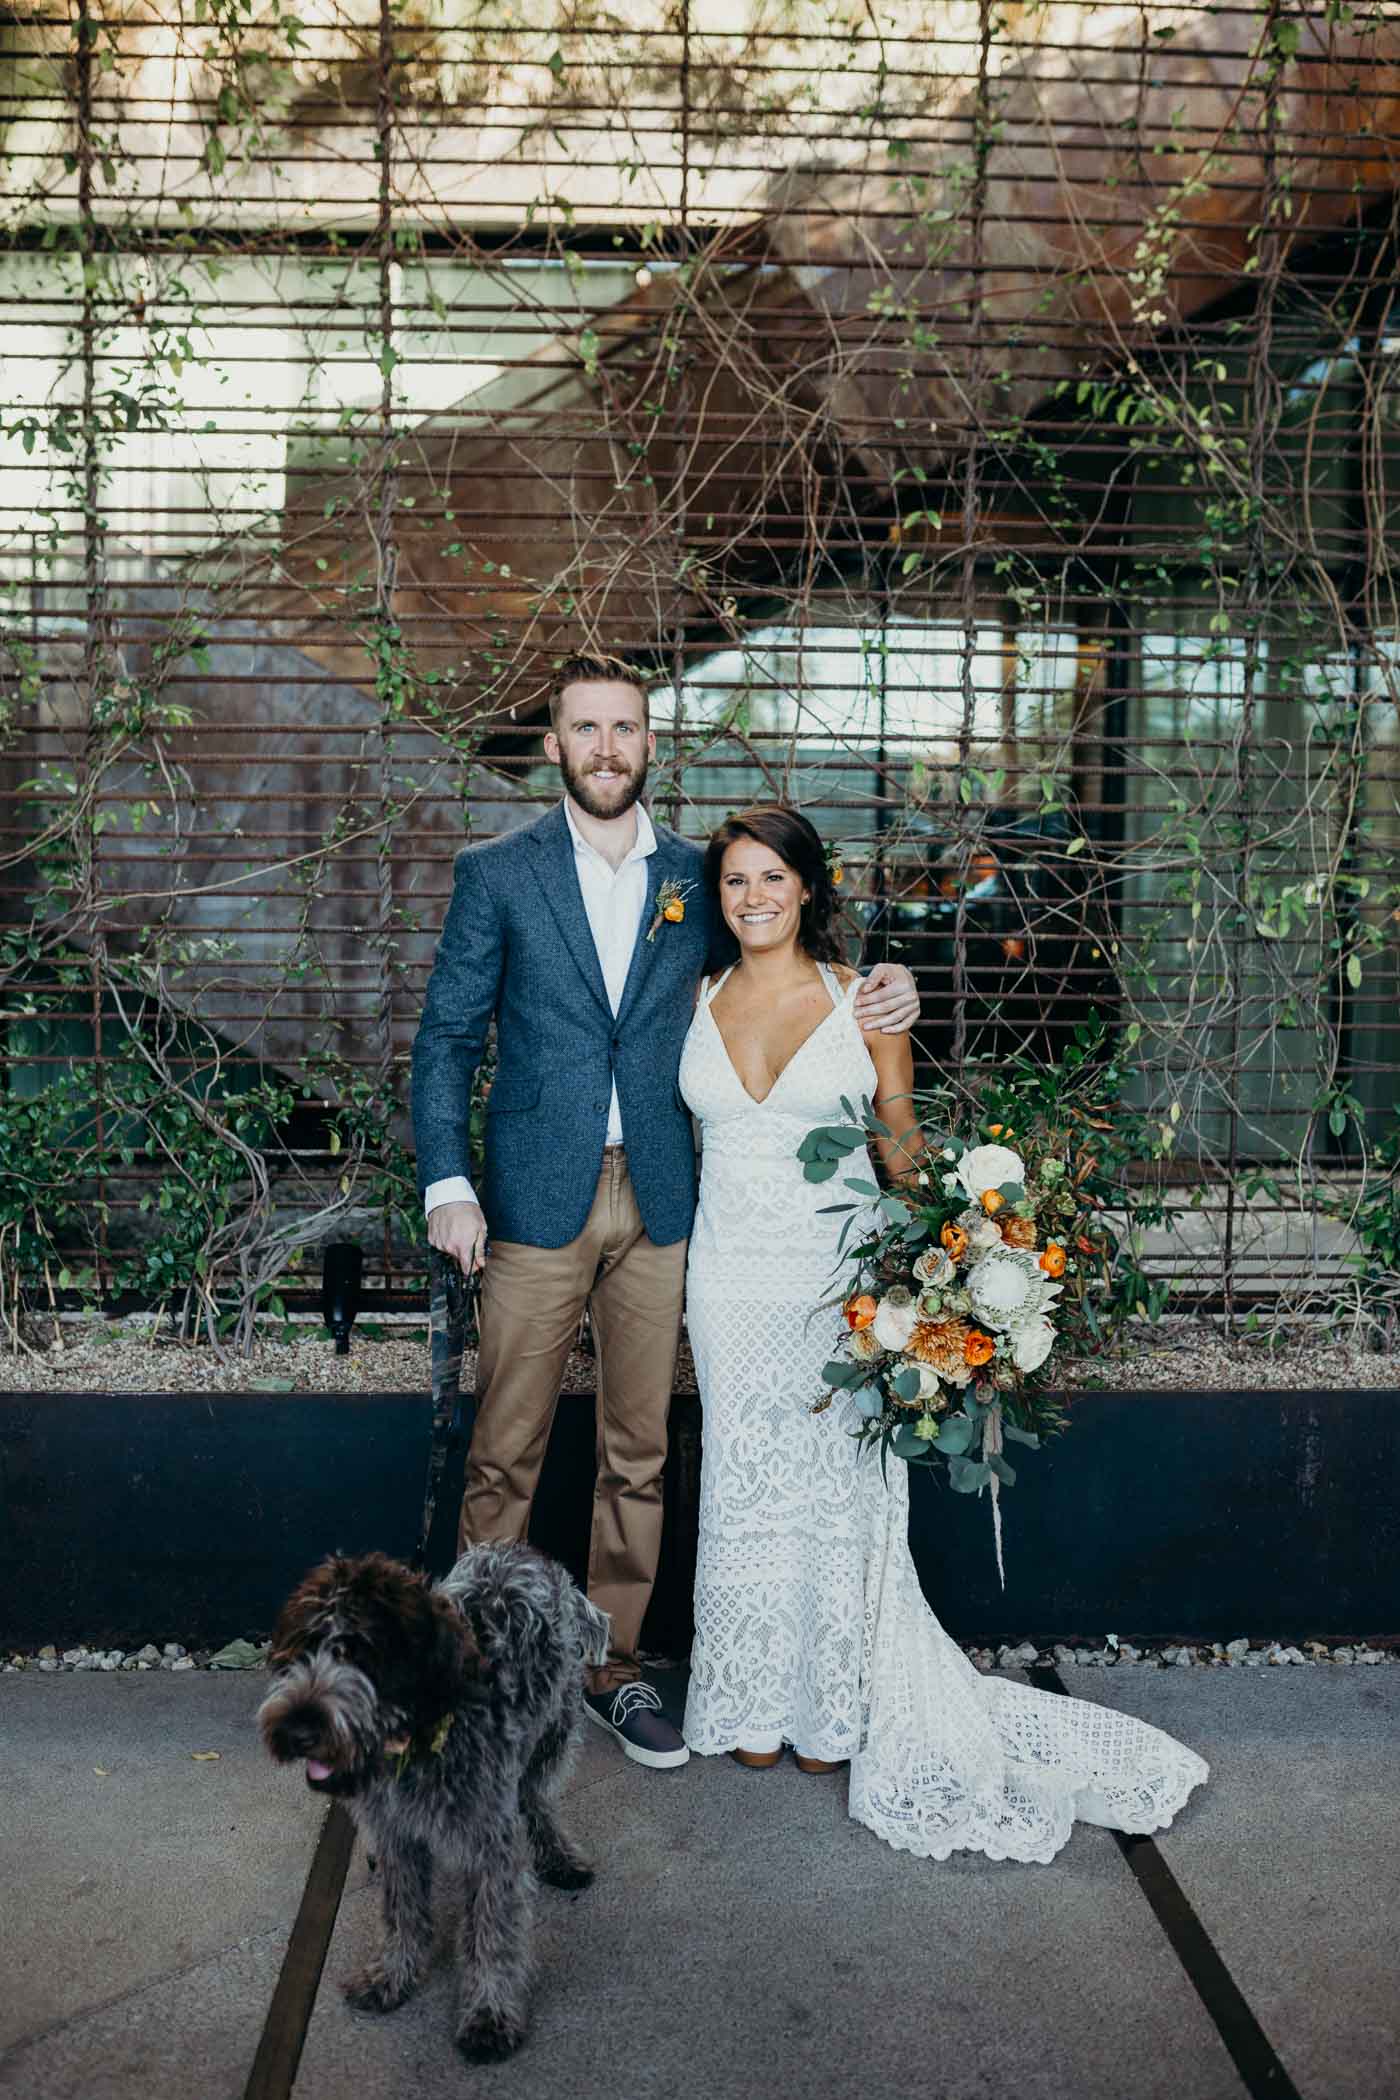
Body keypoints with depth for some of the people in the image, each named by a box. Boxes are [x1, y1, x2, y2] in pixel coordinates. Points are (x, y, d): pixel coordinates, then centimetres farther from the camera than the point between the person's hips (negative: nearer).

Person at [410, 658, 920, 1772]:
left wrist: (874, 996, -2)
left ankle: (615, 1667, 26)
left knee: (639, 1450, 11)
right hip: (535, 1203, -2)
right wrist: (448, 1182, -10)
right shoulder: (498, 872, 1)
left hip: (658, 1206, 3)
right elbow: (447, 1034, 1)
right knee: (505, 1452, 4)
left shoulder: (699, 876, 8)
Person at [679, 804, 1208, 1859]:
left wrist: (905, 1151, -17)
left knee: (838, 1486, 4)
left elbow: (899, 1124, 5)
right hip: (735, 1279, 2)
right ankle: (756, 1704, 24)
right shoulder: (700, 1003, 8)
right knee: (746, 1490, 8)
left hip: (839, 1275, -2)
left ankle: (832, 1702, 22)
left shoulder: (863, 998, 1)